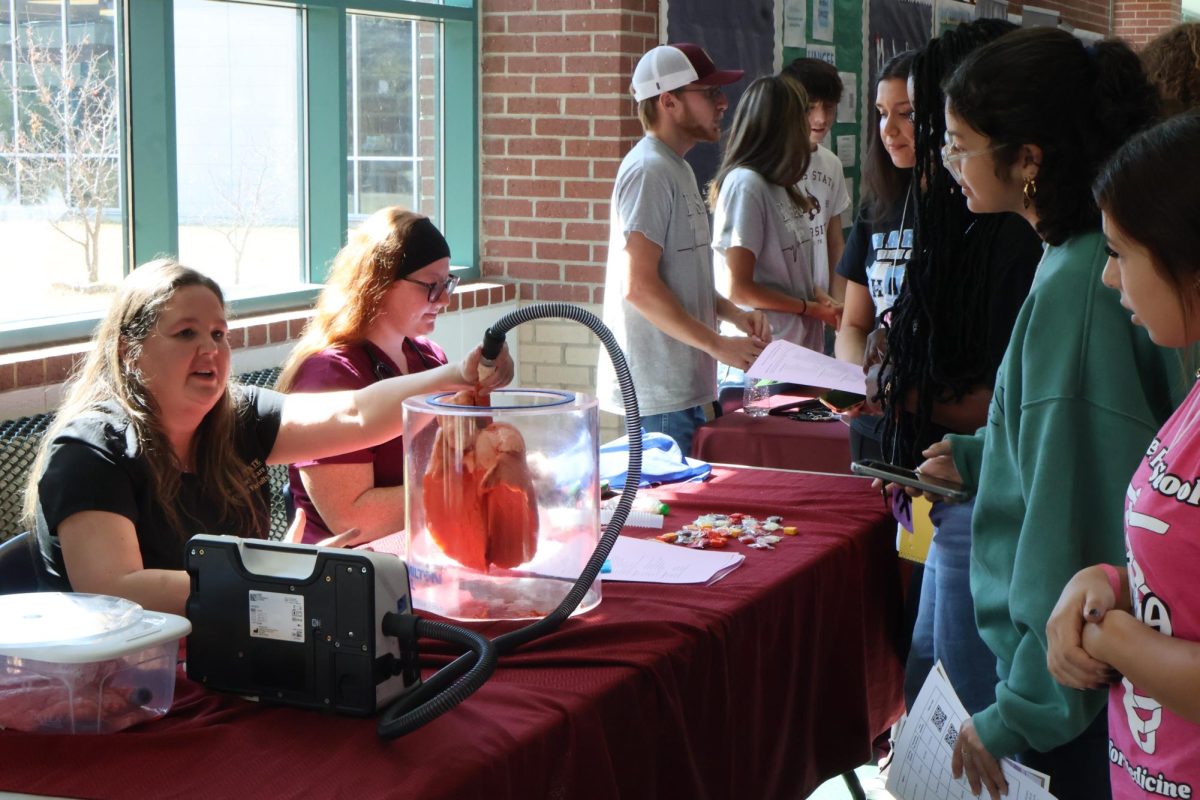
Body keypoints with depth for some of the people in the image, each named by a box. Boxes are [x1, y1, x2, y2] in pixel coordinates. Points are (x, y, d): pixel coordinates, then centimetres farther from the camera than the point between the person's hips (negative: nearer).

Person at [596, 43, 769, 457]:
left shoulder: (677, 169, 16)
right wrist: (719, 344, -17)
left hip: (685, 387, 10)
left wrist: (733, 313, 7)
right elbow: (638, 286, -22)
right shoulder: (649, 170, -14)